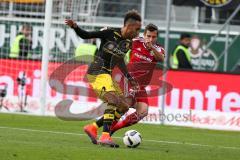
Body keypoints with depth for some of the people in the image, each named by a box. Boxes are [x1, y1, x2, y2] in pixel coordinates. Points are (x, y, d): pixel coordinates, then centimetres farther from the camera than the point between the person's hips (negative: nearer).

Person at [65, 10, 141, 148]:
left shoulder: (128, 43, 8)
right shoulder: (110, 33, -11)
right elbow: (85, 35, -5)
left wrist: (129, 77, 25)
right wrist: (75, 26, -22)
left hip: (107, 75, 8)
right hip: (97, 73, -8)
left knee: (124, 106, 5)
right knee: (113, 100, -27)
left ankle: (93, 128, 11)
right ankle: (105, 136, -31)